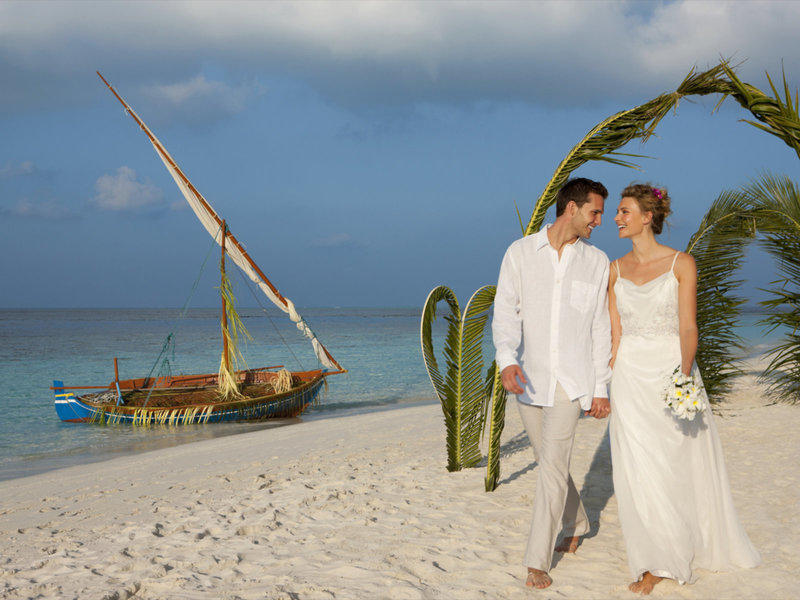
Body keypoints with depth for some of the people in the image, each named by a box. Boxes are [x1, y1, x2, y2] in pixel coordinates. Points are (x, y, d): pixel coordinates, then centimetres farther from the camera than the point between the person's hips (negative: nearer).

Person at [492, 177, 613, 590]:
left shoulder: (597, 262, 3)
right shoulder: (520, 253, 0)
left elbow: (601, 330, 5)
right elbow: (505, 313, -6)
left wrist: (601, 389, 3)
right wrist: (506, 359, -24)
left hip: (571, 381, -1)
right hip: (528, 379, 2)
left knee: (552, 466, -11)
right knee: (551, 463, 15)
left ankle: (537, 561, -5)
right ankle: (576, 525, 40)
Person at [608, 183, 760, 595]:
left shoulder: (681, 263, -4)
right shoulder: (616, 270, 6)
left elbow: (688, 326, -10)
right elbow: (615, 333, 8)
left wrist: (684, 373, -25)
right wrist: (605, 383, 5)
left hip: (673, 372, -2)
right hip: (630, 376, 3)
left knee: (678, 465, 4)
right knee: (638, 471, 0)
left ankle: (679, 551, 22)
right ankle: (655, 560, 14)